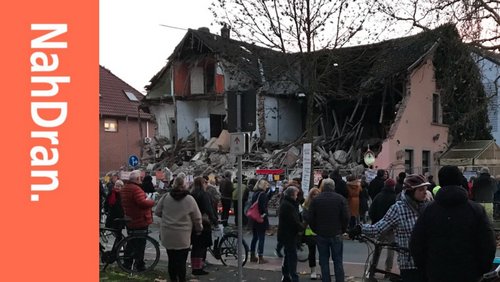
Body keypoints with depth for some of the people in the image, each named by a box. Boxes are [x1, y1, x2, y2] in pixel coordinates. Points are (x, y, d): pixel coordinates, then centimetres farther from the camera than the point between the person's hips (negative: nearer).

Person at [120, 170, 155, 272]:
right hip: (140, 221, -9)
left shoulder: (124, 189, 11)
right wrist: (152, 202, -12)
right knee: (140, 244, 0)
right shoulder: (136, 189, -21)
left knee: (131, 243, 18)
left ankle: (127, 263, 24)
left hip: (129, 221, 9)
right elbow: (142, 202, -29)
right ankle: (139, 265, 4)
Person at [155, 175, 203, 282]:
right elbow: (197, 218, 0)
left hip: (167, 235, 3)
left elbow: (157, 212, 7)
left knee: (171, 260, 14)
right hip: (183, 237, -3)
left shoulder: (165, 197, -2)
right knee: (181, 261, 4)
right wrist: (199, 229, 19)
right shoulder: (190, 199, -6)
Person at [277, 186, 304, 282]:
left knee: (288, 256, 18)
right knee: (292, 257, -8)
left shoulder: (285, 203, 13)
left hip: (286, 235, 11)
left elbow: (296, 217, 14)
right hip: (289, 234, -11)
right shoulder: (288, 205, -20)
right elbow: (294, 221, -23)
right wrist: (302, 227, -9)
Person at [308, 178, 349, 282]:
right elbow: (346, 217, -5)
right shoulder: (340, 199, -4)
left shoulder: (316, 200, -2)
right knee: (338, 261, 8)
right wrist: (342, 230, 8)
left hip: (321, 235, 1)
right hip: (336, 235, 0)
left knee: (324, 261, 8)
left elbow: (310, 218, -1)